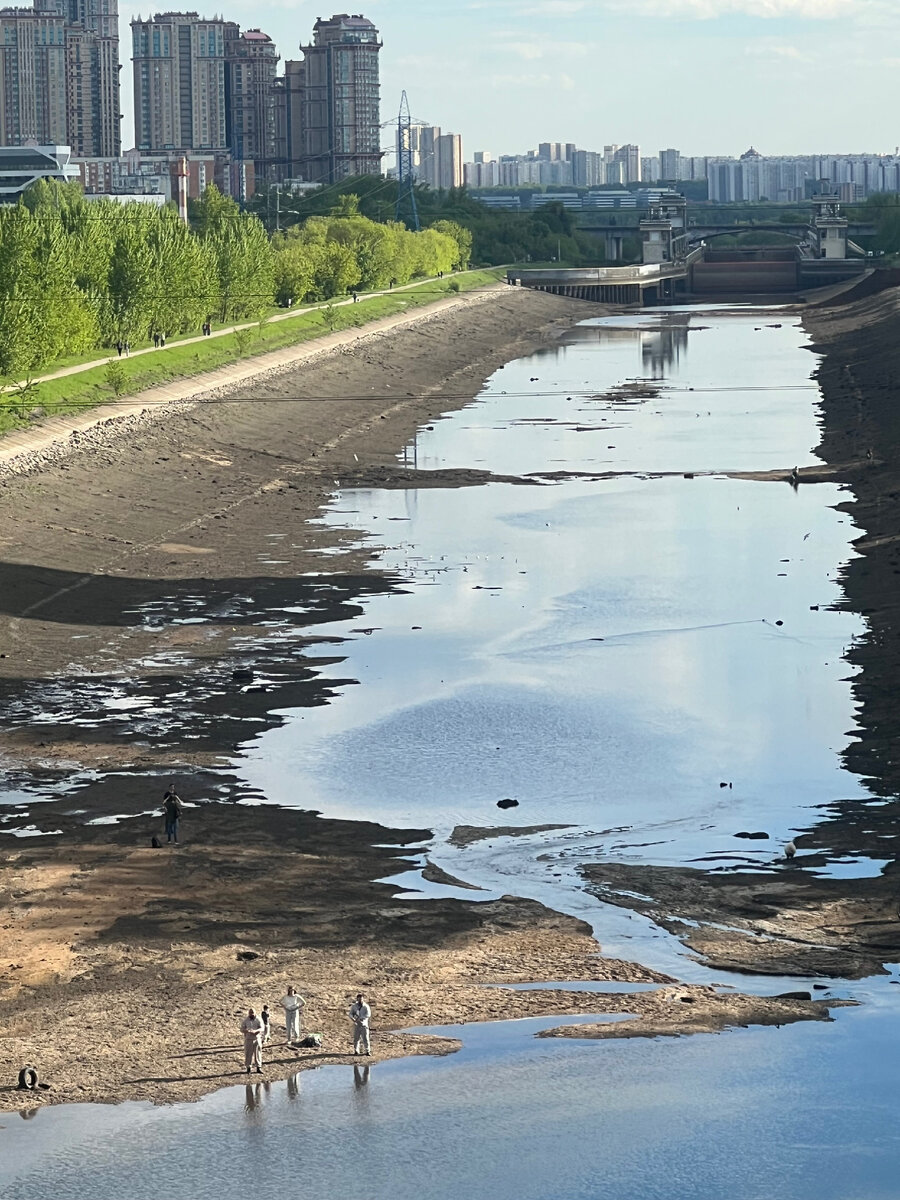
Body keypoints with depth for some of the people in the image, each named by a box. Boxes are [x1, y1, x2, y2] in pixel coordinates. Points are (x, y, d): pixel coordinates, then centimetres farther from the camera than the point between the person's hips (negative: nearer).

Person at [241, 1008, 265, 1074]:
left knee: (258, 1053, -1)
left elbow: (262, 1028, -8)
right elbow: (242, 1029, -1)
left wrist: (255, 1031, -27)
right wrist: (246, 1031, -24)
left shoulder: (258, 1019, 0)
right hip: (248, 1039, 0)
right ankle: (248, 1068, 9)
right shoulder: (245, 1020, 2)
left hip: (257, 1039, 0)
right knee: (248, 1053, 0)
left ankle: (258, 1068, 4)